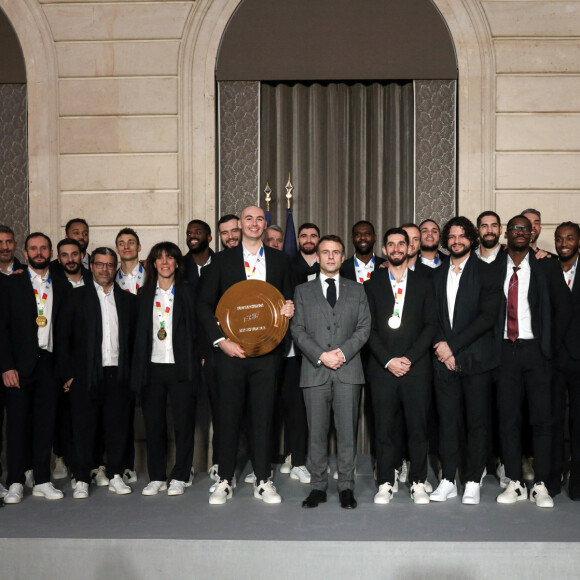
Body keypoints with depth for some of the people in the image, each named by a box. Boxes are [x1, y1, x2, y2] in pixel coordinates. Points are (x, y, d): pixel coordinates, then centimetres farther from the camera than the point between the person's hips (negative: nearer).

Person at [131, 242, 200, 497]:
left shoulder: (188, 292, 4)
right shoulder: (144, 295, 11)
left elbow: (196, 329, 2)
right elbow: (139, 334, 12)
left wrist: (197, 360, -8)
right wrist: (138, 369, 6)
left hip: (181, 368, -2)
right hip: (152, 367, 3)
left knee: (183, 423, 1)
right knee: (153, 424, 6)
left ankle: (180, 477, 13)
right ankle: (156, 477, 17)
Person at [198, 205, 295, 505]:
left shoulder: (279, 260, 11)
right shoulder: (222, 260, 5)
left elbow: (289, 298, 18)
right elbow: (204, 303, 2)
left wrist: (289, 309, -6)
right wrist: (220, 340, -8)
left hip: (267, 351, 1)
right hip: (231, 350, -1)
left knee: (263, 416, 4)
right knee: (229, 415, 4)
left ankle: (262, 481, 15)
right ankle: (225, 480, 15)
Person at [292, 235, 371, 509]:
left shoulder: (356, 290, 14)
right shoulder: (303, 291, 12)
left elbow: (364, 327, 6)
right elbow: (297, 329, 4)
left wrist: (343, 352, -10)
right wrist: (321, 355, -9)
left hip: (348, 370, 0)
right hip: (314, 371, 0)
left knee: (347, 430, 0)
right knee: (317, 432, 2)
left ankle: (346, 487, 9)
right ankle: (318, 487, 11)